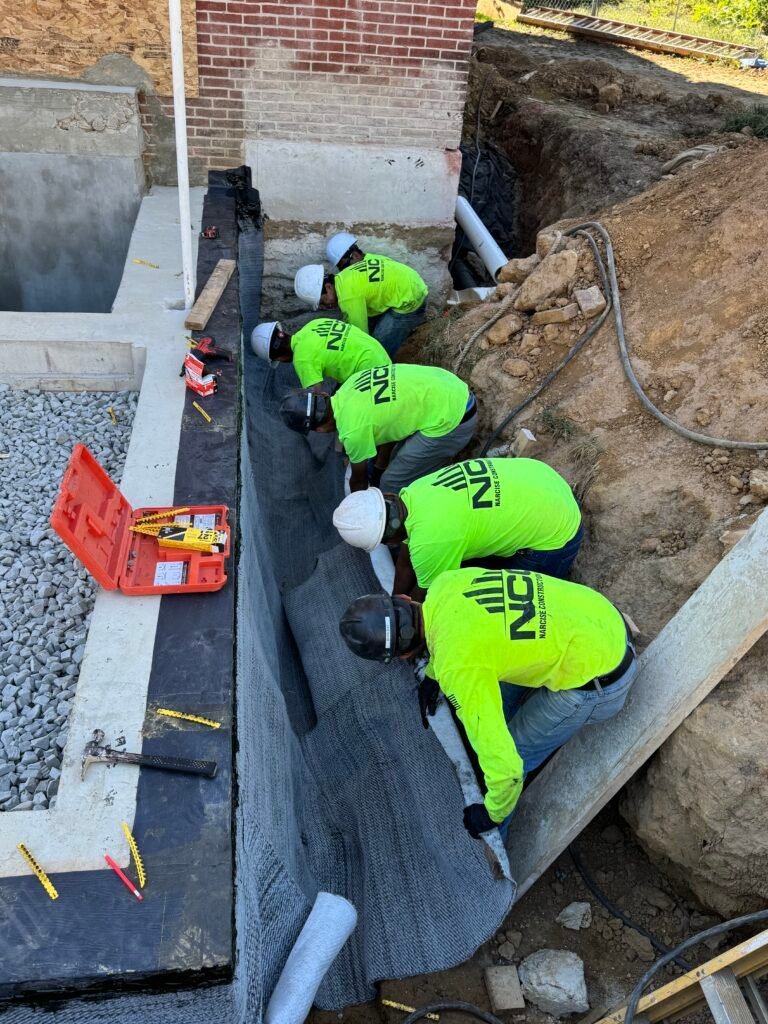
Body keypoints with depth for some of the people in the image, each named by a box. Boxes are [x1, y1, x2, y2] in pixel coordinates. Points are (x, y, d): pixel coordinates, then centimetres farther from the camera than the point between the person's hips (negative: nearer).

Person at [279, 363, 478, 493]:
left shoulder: (353, 429, -19)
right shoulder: (351, 386, 4)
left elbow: (359, 480, 1)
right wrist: (379, 467, 31)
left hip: (452, 421, -9)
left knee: (395, 483, 2)